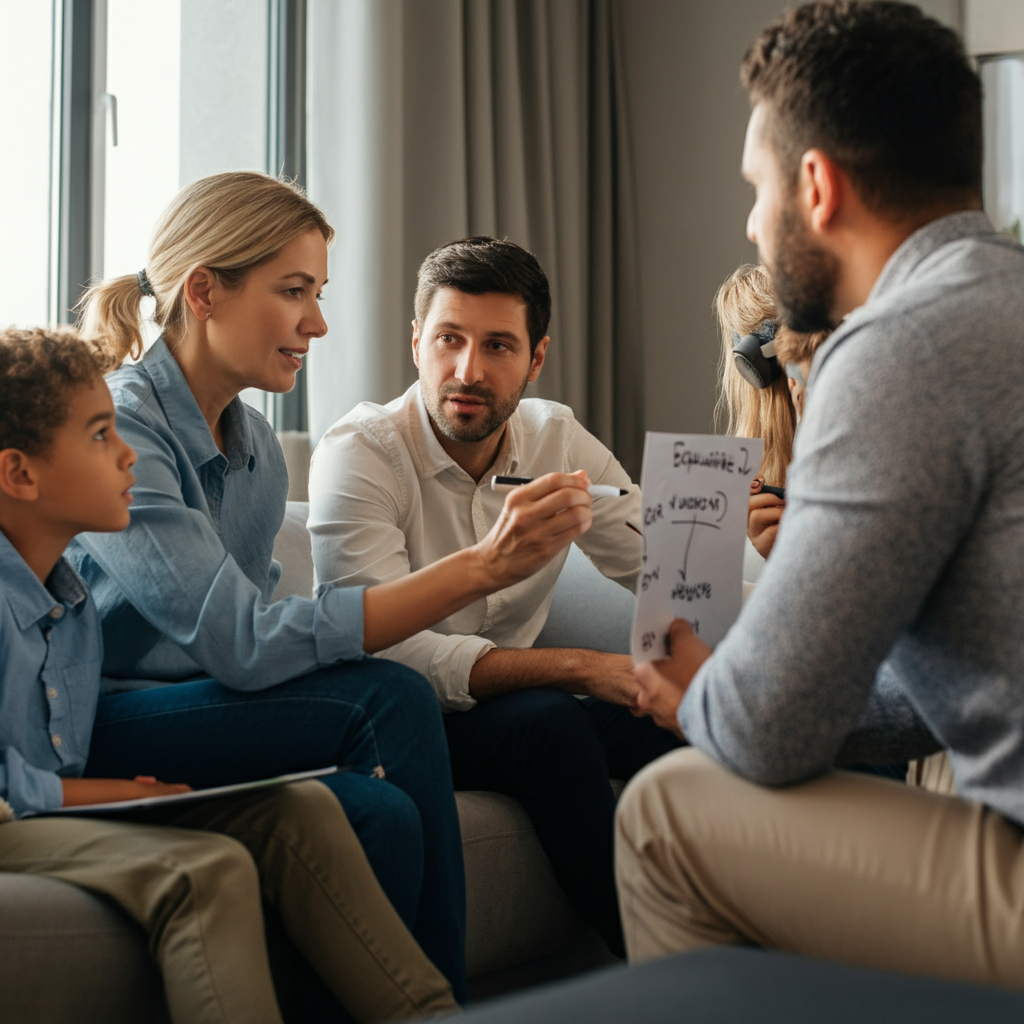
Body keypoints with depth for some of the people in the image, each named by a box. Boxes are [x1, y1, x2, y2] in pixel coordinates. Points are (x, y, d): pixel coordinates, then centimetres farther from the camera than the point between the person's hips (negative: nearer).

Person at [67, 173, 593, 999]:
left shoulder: (256, 447, 10)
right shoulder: (117, 428, -17)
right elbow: (243, 645, -27)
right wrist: (480, 568, -30)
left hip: (205, 721, 7)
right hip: (87, 738, -7)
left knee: (383, 811, -24)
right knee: (392, 701, -24)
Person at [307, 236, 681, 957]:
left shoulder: (559, 440, 2)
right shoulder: (358, 455, -16)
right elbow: (390, 649, -27)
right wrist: (579, 668, -34)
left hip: (516, 702, 5)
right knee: (548, 721, -33)